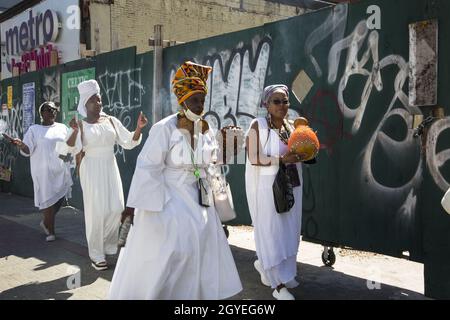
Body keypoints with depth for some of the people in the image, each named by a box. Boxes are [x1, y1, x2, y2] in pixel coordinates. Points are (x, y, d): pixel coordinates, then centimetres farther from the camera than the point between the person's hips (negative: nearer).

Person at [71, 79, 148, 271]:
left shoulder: (111, 121, 6)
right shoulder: (81, 125, -3)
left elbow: (128, 143, 5)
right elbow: (75, 150, -11)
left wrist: (139, 128, -11)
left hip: (111, 169, 4)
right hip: (91, 170, -4)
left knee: (117, 209, 0)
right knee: (97, 211, -3)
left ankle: (106, 244, 25)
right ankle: (96, 254, 11)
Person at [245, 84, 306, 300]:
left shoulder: (290, 127, 10)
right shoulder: (258, 125, -9)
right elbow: (254, 158, -17)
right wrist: (282, 159, -24)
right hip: (267, 187, -7)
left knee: (288, 231, 12)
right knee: (271, 232, -1)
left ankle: (264, 264, 37)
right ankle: (278, 285, 10)